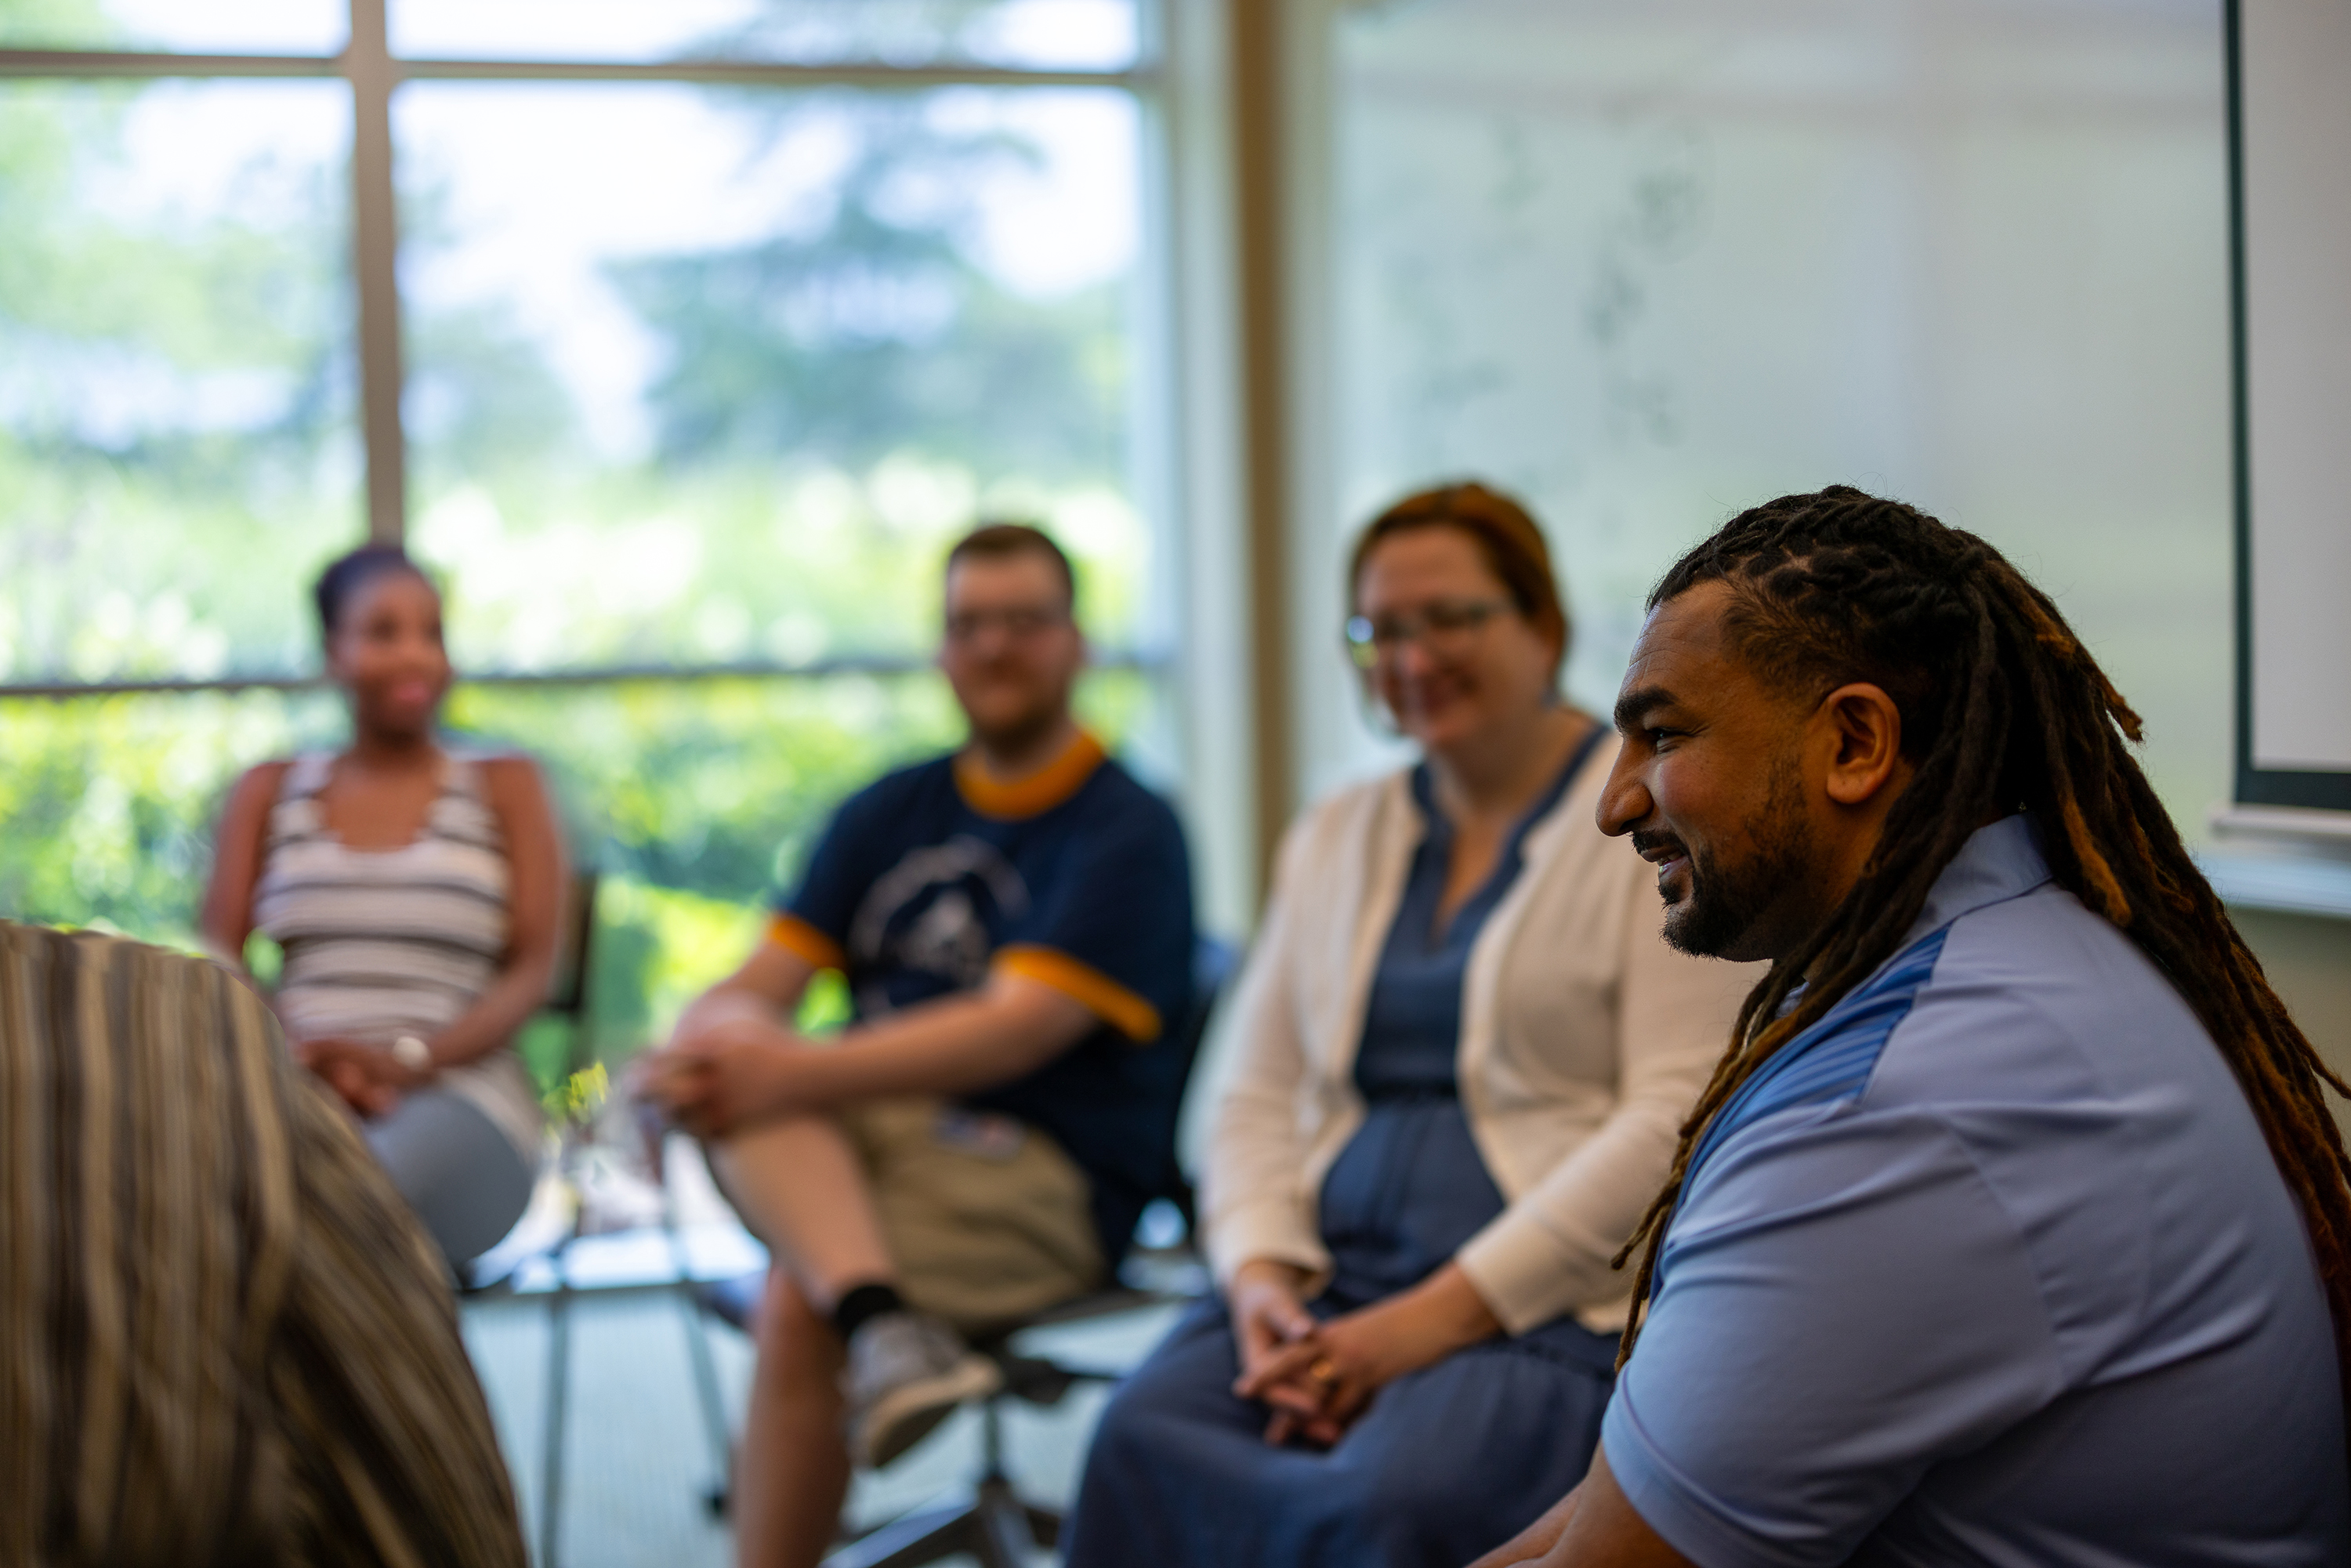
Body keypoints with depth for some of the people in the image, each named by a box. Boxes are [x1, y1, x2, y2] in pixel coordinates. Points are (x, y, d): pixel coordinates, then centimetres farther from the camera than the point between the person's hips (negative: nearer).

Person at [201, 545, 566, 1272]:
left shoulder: (505, 787, 17)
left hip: (456, 1094, -1)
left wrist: (408, 1060, -14)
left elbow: (532, 970, 6)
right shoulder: (269, 792, 22)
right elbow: (218, 953, 9)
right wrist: (296, 1057, -14)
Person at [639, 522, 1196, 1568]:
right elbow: (759, 983, 7)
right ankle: (884, 1322, -44)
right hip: (870, 1142, 5)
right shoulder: (889, 814, 15)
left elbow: (1020, 1029, -18)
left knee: (794, 1301, -29)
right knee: (736, 1039, -25)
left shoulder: (1128, 833, -5)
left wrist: (796, 1076, -28)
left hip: (1048, 1180, -5)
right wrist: (713, 1041, -18)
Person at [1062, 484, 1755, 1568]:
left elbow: (1672, 1119, -9)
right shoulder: (1333, 839, 21)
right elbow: (1259, 1100, 18)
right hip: (1330, 1283, 5)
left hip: (1555, 1302, -4)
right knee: (1140, 1443, -27)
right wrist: (1260, 1273, -3)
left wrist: (1445, 1312, -15)